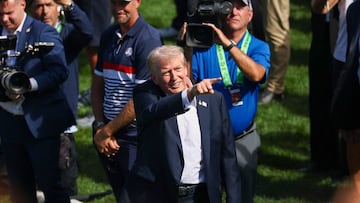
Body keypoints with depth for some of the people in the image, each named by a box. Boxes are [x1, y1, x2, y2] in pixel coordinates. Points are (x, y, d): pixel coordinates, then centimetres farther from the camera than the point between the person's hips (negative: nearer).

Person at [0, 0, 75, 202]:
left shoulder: (44, 33, -6)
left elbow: (59, 71, -14)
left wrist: (28, 84, -26)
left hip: (40, 122, -5)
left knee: (49, 182, -4)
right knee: (19, 187, 11)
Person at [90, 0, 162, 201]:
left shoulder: (148, 38, -12)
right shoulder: (109, 36, 11)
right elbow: (98, 84, 15)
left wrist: (107, 131, -10)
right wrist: (100, 127, 1)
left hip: (136, 136, -7)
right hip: (109, 139, 7)